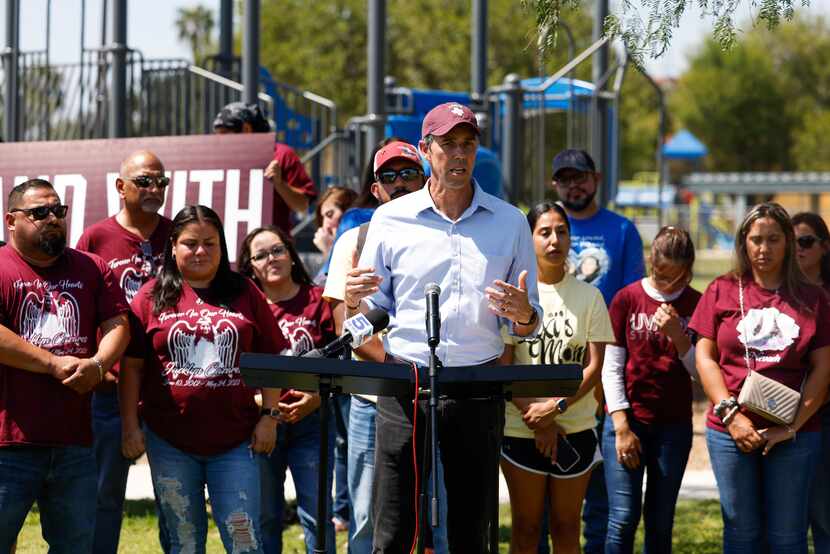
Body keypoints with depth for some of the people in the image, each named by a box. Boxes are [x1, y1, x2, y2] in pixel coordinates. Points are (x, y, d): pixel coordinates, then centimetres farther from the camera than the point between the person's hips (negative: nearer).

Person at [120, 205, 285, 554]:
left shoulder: (244, 293, 6)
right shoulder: (152, 297, 3)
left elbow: (270, 358, 9)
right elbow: (131, 365, 2)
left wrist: (269, 416, 2)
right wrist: (130, 426, -3)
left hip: (235, 440, 0)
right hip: (171, 440, 0)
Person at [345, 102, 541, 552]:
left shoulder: (509, 223, 8)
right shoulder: (390, 220, 7)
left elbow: (527, 328, 12)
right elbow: (369, 320, 11)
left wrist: (522, 314, -11)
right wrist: (354, 301, -11)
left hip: (478, 390, 1)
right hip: (403, 387, -1)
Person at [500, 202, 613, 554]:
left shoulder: (589, 297, 4)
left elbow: (594, 366, -2)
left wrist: (556, 407, -15)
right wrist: (536, 419, -11)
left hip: (576, 430, 1)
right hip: (521, 429, -1)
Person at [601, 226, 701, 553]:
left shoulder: (696, 305, 3)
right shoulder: (627, 298, -1)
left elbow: (701, 371, 1)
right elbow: (611, 367, 0)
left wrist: (676, 335, -15)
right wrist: (622, 427, -6)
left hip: (674, 425, 2)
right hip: (628, 419, -1)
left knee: (660, 523, 5)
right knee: (623, 518, -8)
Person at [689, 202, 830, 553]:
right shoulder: (722, 291, 5)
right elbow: (704, 357, 3)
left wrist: (792, 426, -7)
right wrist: (730, 414, -8)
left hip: (794, 435, 0)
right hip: (732, 431, 0)